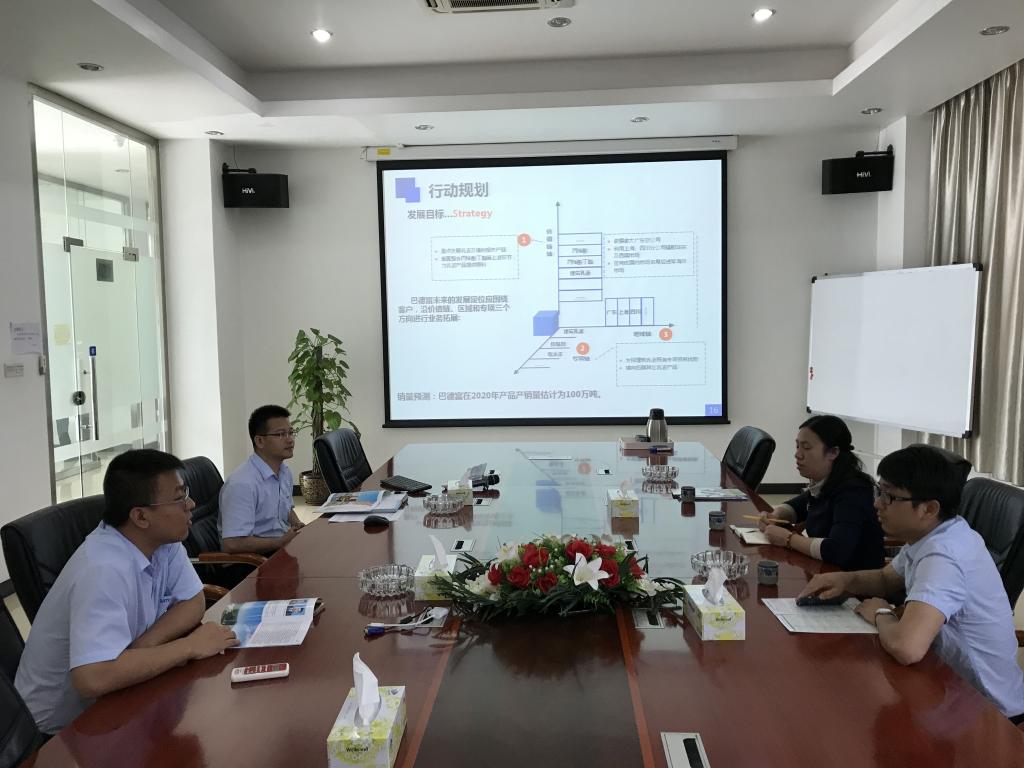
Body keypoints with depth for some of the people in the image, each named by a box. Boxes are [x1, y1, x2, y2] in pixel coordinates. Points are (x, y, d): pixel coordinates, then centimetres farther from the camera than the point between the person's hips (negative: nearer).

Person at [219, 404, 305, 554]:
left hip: (283, 544, 9)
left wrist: (298, 526, 5)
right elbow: (232, 544, -25)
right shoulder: (243, 484, -21)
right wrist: (282, 542, -18)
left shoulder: (285, 471, 9)